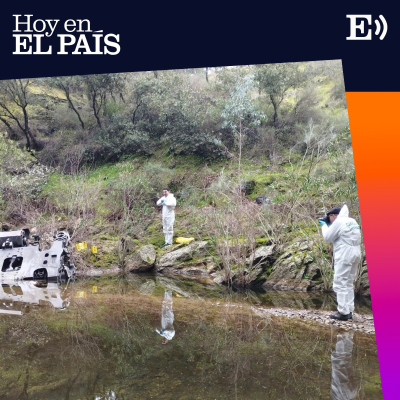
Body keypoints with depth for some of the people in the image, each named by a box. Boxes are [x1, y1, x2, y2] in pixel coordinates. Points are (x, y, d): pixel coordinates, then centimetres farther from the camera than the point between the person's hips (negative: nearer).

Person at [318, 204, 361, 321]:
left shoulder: (338, 222, -10)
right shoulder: (352, 221, 16)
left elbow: (328, 238, -4)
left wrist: (324, 225, 10)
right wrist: (328, 225, 20)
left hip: (345, 255, -9)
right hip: (356, 253, 9)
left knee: (340, 284, -5)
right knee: (349, 283, 15)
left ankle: (343, 312, -7)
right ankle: (349, 311, 17)